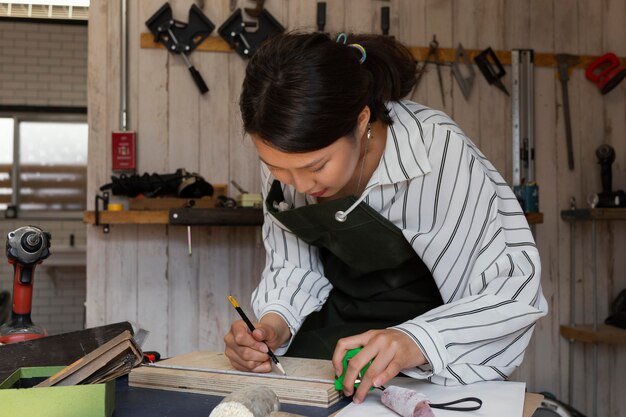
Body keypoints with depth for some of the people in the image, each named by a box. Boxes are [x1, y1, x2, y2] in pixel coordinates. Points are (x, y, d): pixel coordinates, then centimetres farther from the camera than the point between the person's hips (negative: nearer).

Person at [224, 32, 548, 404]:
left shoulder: (439, 150, -28)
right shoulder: (284, 152, -13)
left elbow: (518, 288, -26)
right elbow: (294, 268, -3)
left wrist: (415, 342, -42)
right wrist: (274, 324, -23)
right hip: (336, 321, 2)